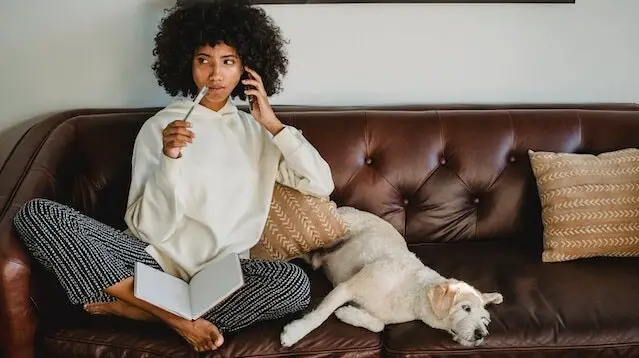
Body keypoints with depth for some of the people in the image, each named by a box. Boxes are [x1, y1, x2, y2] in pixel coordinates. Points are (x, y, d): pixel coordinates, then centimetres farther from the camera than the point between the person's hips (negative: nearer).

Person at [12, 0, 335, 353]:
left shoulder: (257, 130, 12)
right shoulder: (160, 125, 4)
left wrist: (273, 125, -2)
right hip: (153, 257, 0)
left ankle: (132, 306, -19)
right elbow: (148, 226, -4)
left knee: (295, 283, -32)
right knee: (34, 213, -19)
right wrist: (168, 158, -19)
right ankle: (176, 317, -23)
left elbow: (322, 185, 2)